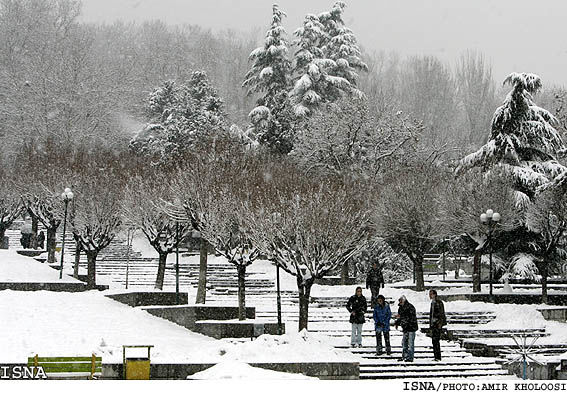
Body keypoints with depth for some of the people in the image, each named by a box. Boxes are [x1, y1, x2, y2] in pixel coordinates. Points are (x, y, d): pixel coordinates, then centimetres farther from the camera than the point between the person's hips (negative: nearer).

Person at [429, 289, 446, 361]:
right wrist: (430, 324, 20)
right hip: (433, 324, 10)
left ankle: (438, 357, -12)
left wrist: (440, 323, -20)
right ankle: (436, 356, 12)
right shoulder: (433, 303, 18)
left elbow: (441, 314, -15)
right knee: (434, 340, 9)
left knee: (436, 340, -13)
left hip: (438, 323, -10)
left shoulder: (439, 302, -11)